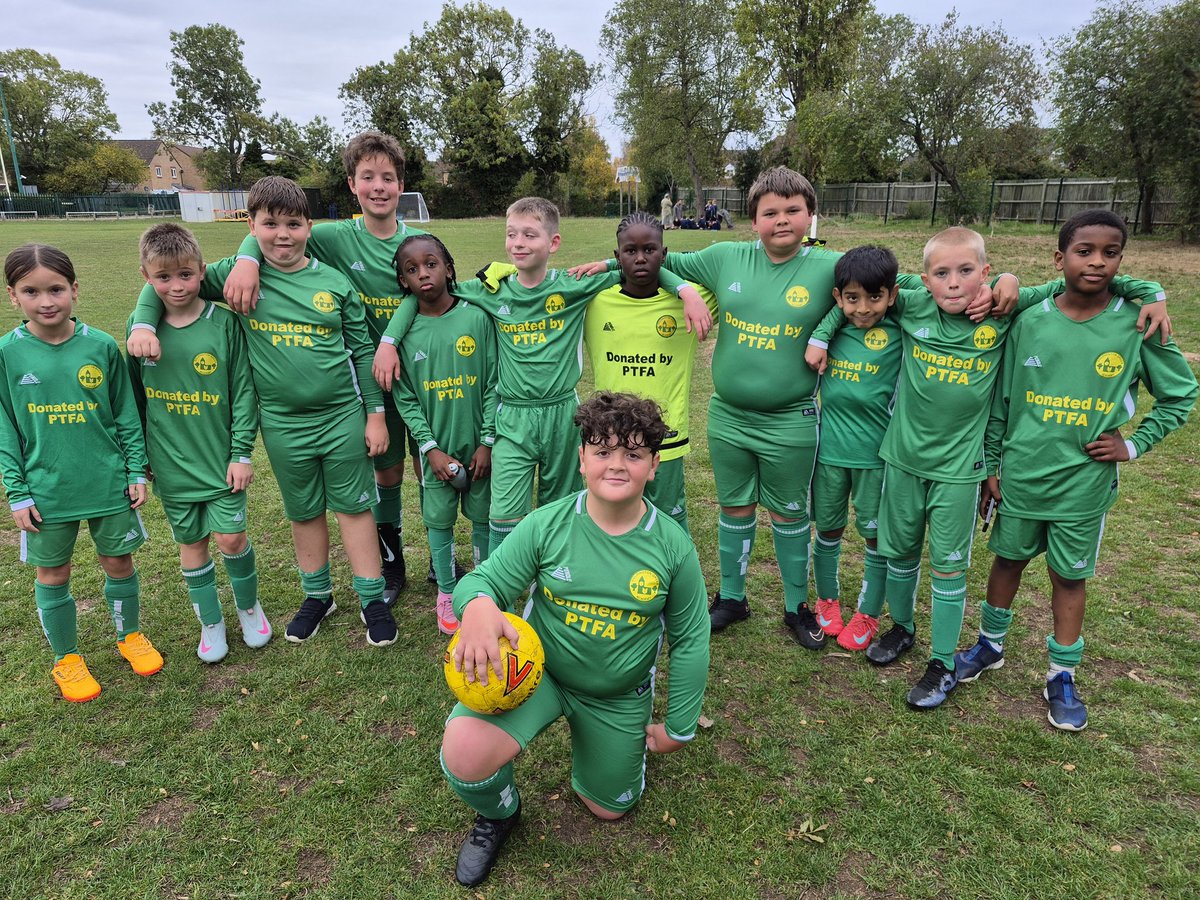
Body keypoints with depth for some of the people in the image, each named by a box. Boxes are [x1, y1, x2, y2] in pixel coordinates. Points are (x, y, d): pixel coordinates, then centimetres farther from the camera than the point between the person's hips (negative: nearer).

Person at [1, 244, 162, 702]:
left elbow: (127, 415, 2)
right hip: (46, 491, 0)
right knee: (52, 575, 13)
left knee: (119, 563, 13)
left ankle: (131, 635, 36)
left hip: (109, 484, 0)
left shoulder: (101, 346, -5)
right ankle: (66, 659, 32)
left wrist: (137, 472, 1)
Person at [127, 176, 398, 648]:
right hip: (282, 423, 1)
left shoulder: (334, 283, -2)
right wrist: (142, 322, -10)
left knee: (354, 507, 7)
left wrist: (375, 413, 0)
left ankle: (372, 600, 19)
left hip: (344, 415, -1)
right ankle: (317, 595, 33)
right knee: (304, 512, 15)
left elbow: (362, 351, 2)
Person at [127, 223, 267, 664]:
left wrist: (241, 452, -9)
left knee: (231, 538, -2)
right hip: (171, 463, 3)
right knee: (191, 543, 12)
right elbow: (134, 395, 9)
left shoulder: (223, 322, -9)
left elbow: (243, 391, -7)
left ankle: (249, 607, 26)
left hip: (221, 458, -3)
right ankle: (211, 622, 30)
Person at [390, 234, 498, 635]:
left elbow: (493, 384, -5)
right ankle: (447, 592, 29)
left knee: (482, 515, 11)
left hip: (478, 443, 0)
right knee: (439, 519, 10)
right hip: (437, 446, 1)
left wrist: (487, 442, -7)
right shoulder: (404, 331, -4)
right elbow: (405, 399, -2)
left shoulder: (476, 318, -7)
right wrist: (431, 448, -10)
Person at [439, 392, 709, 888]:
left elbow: (690, 641, -4)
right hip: (536, 671, -1)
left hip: (620, 697, 2)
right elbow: (487, 579, -13)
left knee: (609, 808, 17)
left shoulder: (673, 546, -16)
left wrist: (678, 727, 2)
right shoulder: (547, 525, -19)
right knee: (464, 752, -28)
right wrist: (477, 604, -40)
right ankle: (498, 814, 10)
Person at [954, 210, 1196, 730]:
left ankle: (1062, 677, 28)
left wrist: (1135, 443, -4)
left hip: (1085, 484, -1)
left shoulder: (1136, 325, -7)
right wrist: (991, 467, 4)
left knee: (1070, 577, 11)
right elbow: (1001, 400, 2)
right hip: (1020, 475, 1)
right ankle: (990, 646, 37)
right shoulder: (1029, 322, -6)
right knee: (1008, 560, 16)